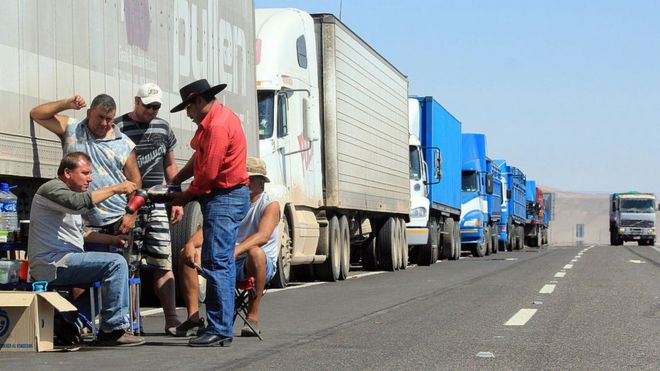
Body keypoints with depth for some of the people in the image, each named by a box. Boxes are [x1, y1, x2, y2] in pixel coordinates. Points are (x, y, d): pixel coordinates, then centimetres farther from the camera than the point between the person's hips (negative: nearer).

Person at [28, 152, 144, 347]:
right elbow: (79, 202, -28)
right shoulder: (52, 188, -7)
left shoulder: (68, 193, 26)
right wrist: (115, 189, -22)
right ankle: (113, 330, -21)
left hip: (60, 262, 11)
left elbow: (80, 233, 26)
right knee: (116, 263, -22)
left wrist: (113, 239, 12)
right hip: (53, 263, -11)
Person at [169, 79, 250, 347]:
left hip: (224, 199, -11)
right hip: (225, 197, 11)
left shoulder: (218, 126, -18)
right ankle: (222, 327, 17)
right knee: (221, 263, 12)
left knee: (217, 263, -12)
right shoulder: (214, 120, 17)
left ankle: (219, 331, -13)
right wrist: (176, 180, 7)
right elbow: (199, 158, 18)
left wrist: (186, 197, -6)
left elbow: (208, 173, -19)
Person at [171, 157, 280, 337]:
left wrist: (235, 251, -40)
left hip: (264, 266, -5)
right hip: (230, 264, 5)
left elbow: (263, 235, -23)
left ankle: (253, 316, -28)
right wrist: (191, 244, -21)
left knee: (255, 252, -39)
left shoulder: (270, 205, -3)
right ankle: (193, 318, -15)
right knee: (186, 255, -11)